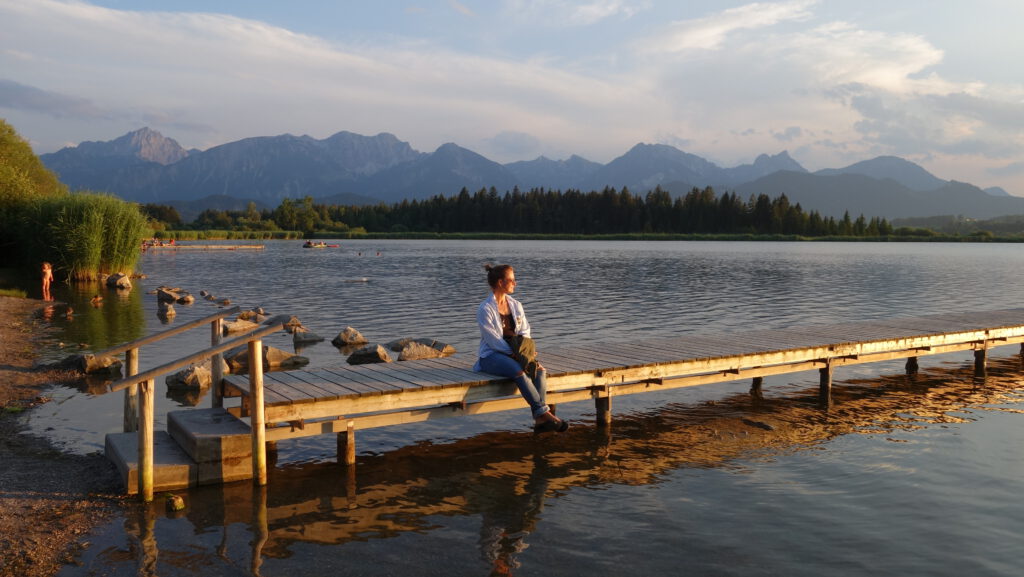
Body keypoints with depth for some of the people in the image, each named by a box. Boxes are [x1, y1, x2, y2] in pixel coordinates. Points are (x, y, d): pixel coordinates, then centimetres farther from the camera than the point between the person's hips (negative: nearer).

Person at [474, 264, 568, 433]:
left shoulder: (515, 305, 11)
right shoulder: (485, 309, -9)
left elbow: (525, 331, 12)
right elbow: (493, 341, -15)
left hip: (513, 354, 6)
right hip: (491, 356, -6)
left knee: (540, 370, -24)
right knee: (519, 371, -36)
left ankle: (539, 419, -35)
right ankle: (543, 412, -36)